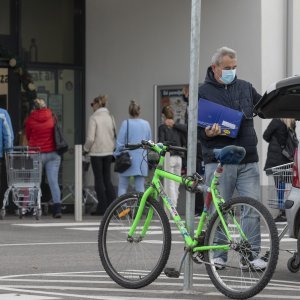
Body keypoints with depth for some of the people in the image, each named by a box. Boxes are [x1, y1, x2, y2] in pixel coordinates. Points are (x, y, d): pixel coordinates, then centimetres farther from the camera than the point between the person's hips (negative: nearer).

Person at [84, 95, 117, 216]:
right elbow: (115, 134, 5)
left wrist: (86, 149, 0)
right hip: (109, 152, 5)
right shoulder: (110, 117, 4)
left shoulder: (94, 117, -12)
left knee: (99, 180, 2)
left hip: (97, 152, -5)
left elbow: (90, 138, -15)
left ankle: (102, 207, 3)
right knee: (107, 179, 12)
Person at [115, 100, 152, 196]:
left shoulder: (126, 123, -9)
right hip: (142, 161, 3)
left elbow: (120, 143, -8)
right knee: (140, 188, 6)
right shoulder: (146, 124, 3)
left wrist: (117, 156, 5)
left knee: (122, 187, 4)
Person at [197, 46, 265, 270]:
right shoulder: (203, 92, 3)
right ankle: (218, 255, 11)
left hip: (248, 161, 3)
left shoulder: (245, 87, 15)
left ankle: (253, 255, 5)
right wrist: (207, 133, -19)